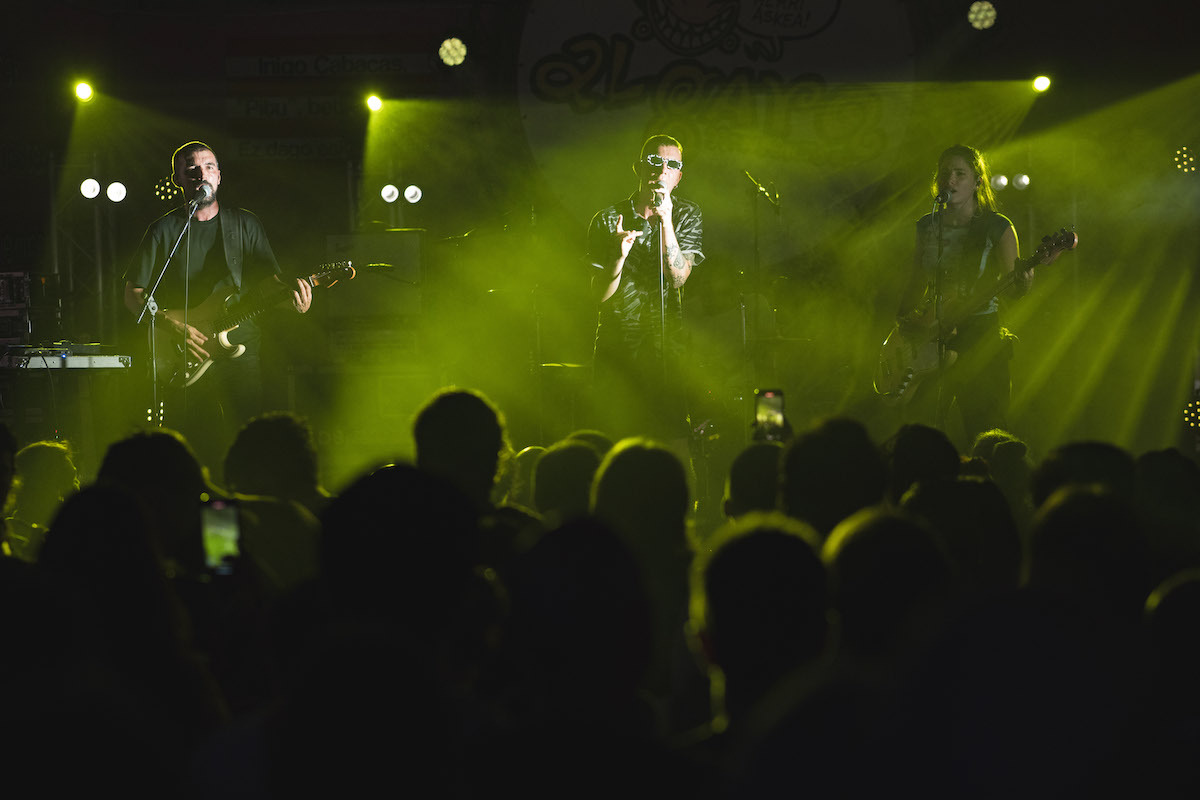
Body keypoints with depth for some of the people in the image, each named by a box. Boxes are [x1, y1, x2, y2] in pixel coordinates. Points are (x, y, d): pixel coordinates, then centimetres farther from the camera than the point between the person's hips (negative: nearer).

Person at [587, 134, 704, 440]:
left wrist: (666, 219, -20)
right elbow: (600, 295, -5)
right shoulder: (607, 220, -1)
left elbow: (678, 277, -12)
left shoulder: (688, 215, 2)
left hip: (668, 345, 0)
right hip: (618, 343, 0)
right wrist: (619, 256, -24)